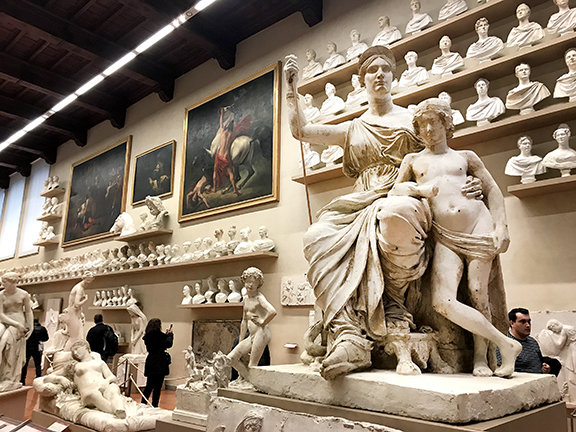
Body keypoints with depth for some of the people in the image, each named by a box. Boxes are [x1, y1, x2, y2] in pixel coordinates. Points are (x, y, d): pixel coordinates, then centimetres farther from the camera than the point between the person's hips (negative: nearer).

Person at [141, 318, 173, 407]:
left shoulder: (148, 336, 10)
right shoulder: (159, 335, -14)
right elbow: (168, 343, -15)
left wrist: (165, 334, 15)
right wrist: (170, 334, -1)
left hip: (150, 363, 8)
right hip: (159, 364, -7)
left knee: (149, 385, 18)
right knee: (157, 386, 0)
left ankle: (143, 404, 22)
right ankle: (154, 406, 3)